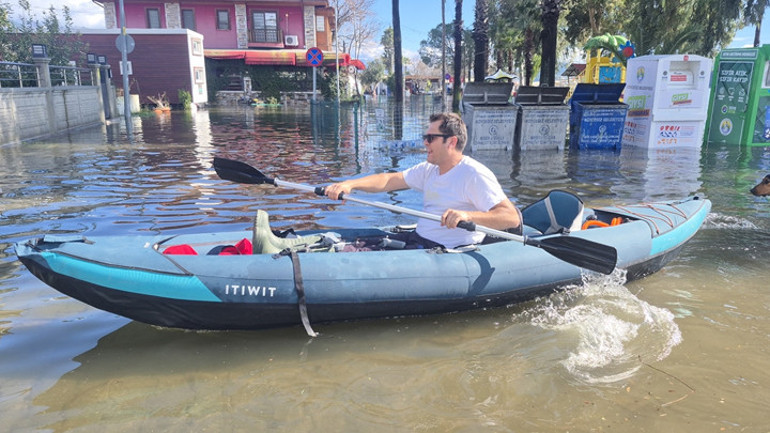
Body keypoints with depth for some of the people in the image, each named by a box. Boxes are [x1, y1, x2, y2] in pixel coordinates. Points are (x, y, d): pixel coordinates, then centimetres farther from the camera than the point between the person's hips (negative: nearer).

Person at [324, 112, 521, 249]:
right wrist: (349, 184, -6)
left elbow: (512, 218, -24)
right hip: (419, 240, 8)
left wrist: (468, 215, -40)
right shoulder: (429, 169, 12)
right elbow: (388, 180, 9)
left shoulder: (474, 174, -15)